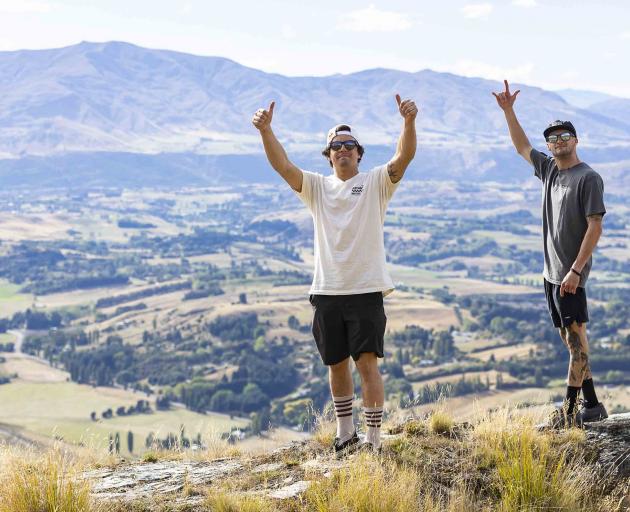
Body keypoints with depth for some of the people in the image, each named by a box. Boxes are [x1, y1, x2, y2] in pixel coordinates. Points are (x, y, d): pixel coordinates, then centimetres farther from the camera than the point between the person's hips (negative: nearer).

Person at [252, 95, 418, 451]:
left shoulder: (376, 183, 4)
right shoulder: (317, 187, 11)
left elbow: (404, 158, -13)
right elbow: (283, 165, -3)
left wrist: (409, 122, -31)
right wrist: (266, 130, -20)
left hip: (366, 290, -3)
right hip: (326, 291, 3)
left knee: (367, 362, -8)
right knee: (337, 365, 12)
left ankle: (374, 437, -3)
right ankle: (346, 431, 27)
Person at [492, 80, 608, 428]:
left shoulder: (588, 178, -9)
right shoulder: (549, 170, 13)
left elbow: (595, 226, -14)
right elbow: (522, 147, 30)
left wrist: (576, 270, -20)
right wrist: (508, 111, 22)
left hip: (571, 274, -8)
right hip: (551, 270, 8)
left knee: (576, 336, -9)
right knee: (570, 339, 10)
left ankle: (569, 411, -12)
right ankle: (592, 406, 16)